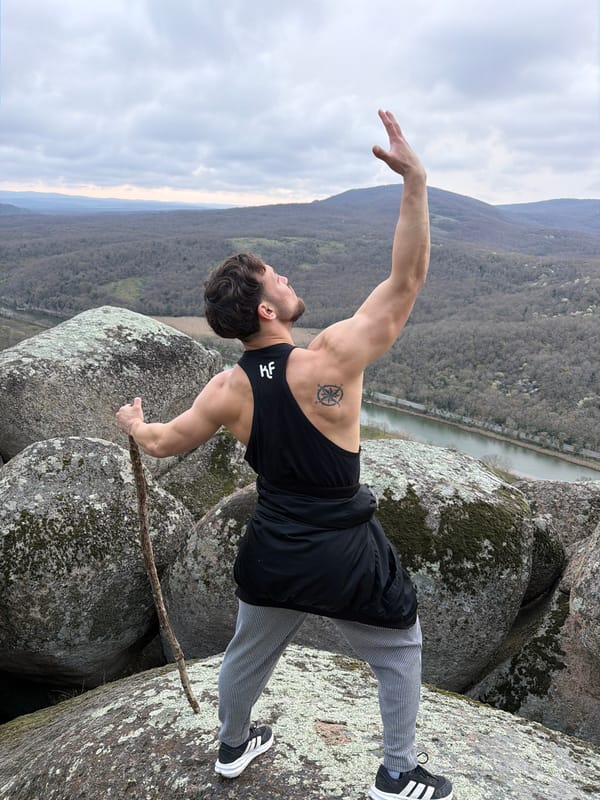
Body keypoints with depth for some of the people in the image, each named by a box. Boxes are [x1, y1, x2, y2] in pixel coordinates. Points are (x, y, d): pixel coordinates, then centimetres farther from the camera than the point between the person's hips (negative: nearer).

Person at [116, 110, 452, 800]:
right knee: (399, 653, 23)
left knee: (248, 652, 30)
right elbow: (406, 280, -22)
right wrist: (414, 179, -21)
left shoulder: (227, 390, -10)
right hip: (348, 559, -4)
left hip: (272, 556, 5)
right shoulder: (331, 359, -26)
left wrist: (132, 424, 28)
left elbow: (163, 443, 7)